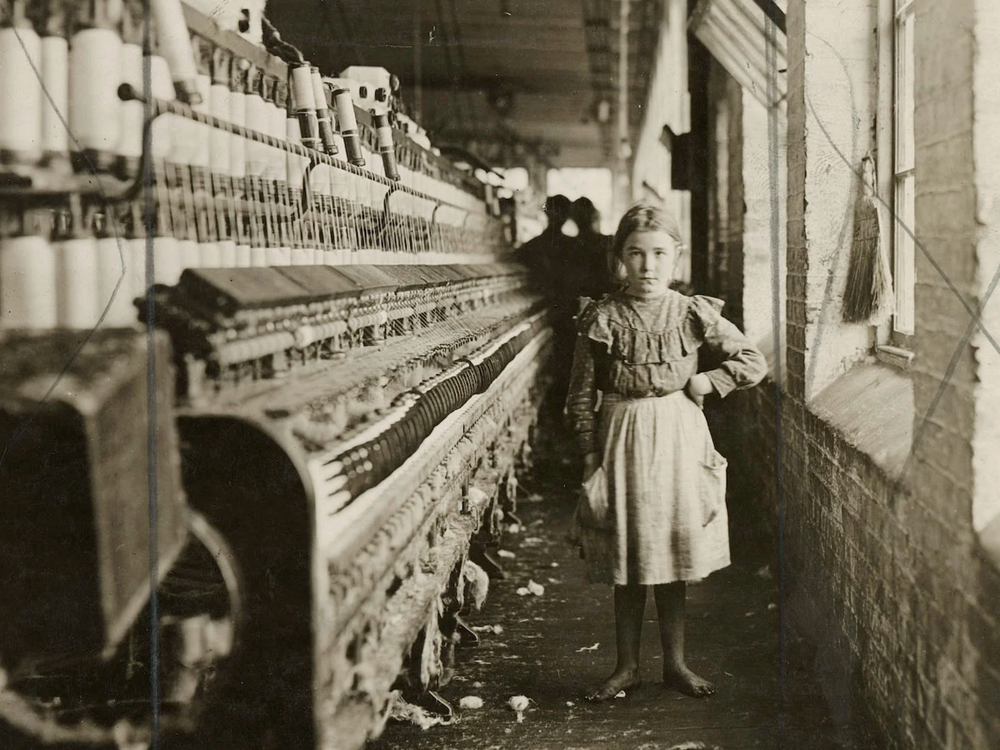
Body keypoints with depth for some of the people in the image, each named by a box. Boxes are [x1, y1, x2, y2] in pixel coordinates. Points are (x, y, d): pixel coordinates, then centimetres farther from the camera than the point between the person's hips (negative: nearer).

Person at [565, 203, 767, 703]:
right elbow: (581, 392, 0)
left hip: (678, 436, 1)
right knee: (626, 558, 6)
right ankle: (627, 666, 17)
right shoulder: (602, 318, -4)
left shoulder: (693, 313, -1)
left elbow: (754, 363, 5)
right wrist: (589, 451, -5)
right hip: (622, 437, -1)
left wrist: (705, 382, -5)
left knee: (673, 552, 8)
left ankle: (675, 663, 19)